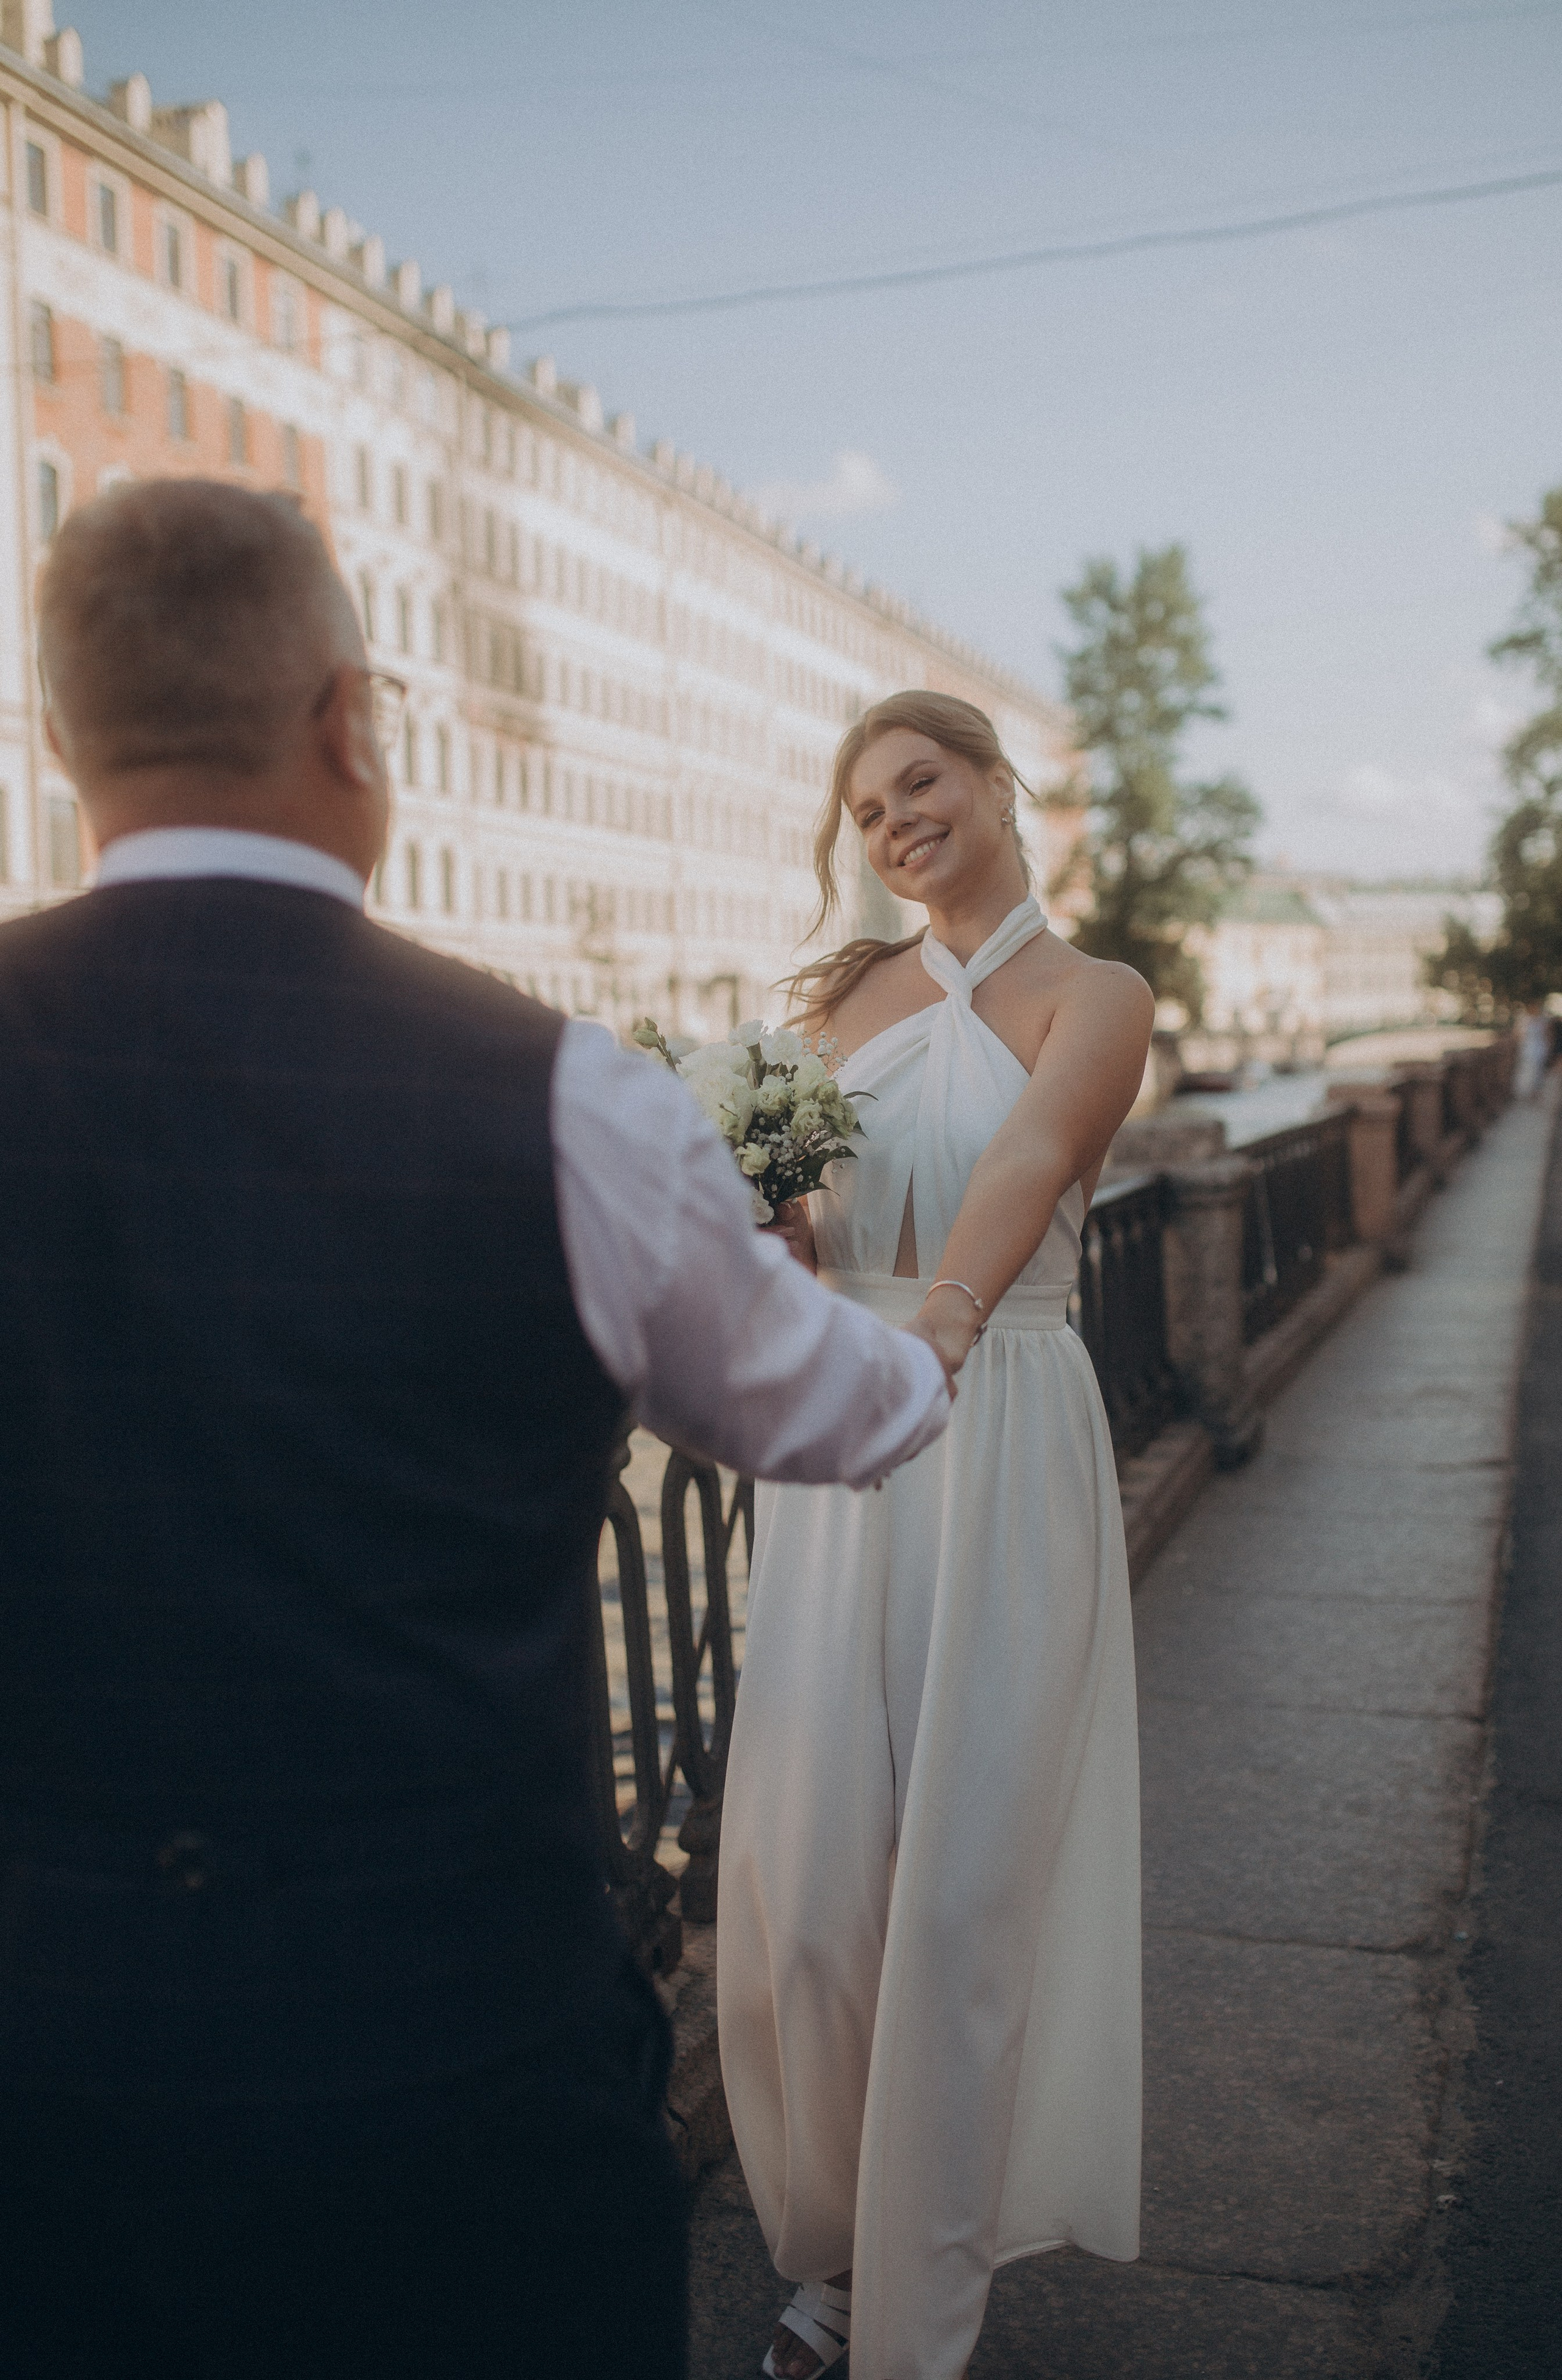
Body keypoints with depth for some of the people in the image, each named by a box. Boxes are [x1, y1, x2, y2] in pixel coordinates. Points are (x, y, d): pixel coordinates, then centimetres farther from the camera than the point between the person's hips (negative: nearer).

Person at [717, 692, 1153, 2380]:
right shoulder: (849, 989, 12)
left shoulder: (1094, 998, -1)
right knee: (806, 1871, 6)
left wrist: (940, 1320, -40)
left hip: (996, 1447, -4)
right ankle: (833, 2244, 30)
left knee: (964, 1875, 2)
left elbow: (1024, 1166, -22)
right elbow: (801, 1247, 7)